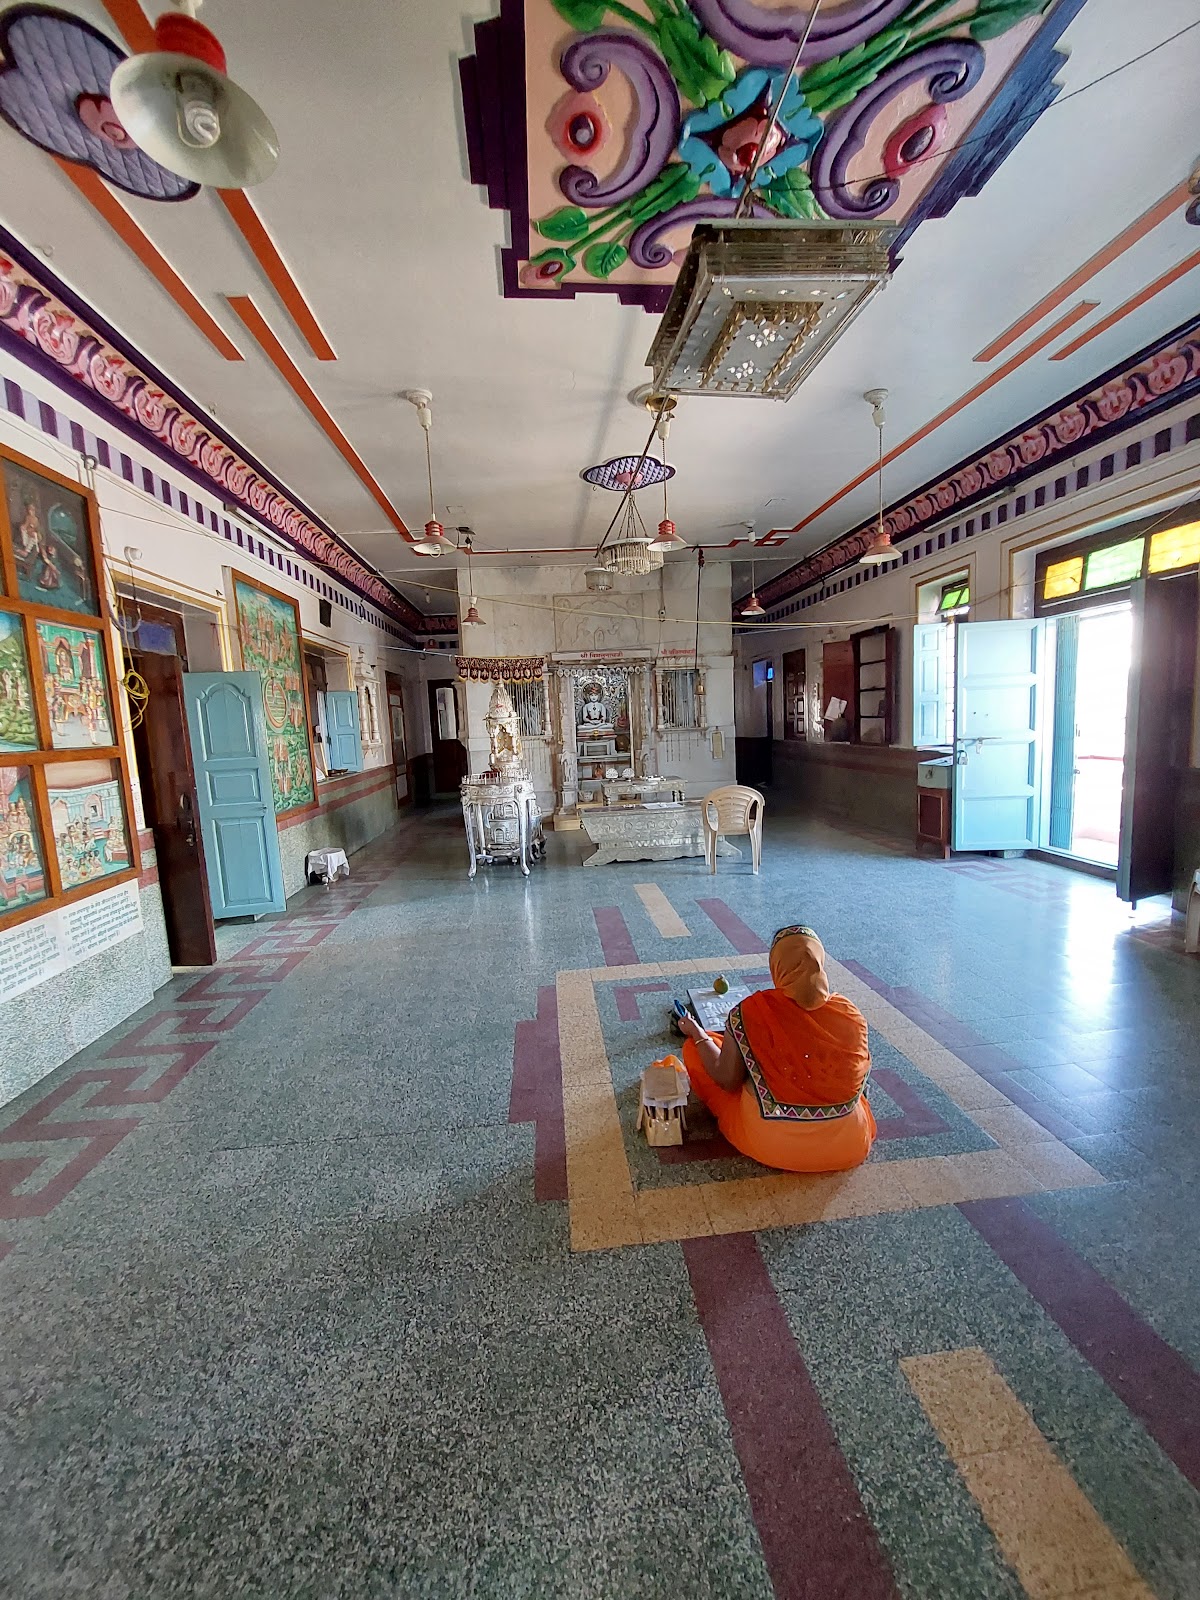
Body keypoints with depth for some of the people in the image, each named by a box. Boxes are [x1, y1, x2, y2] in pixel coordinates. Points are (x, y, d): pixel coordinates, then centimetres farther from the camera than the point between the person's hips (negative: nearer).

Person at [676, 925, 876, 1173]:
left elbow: (727, 1080, -9)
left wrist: (697, 1034, 8)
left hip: (770, 1145, -3)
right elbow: (860, 1073, 6)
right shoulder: (851, 1015, -13)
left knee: (693, 1048, 10)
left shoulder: (749, 1012, -21)